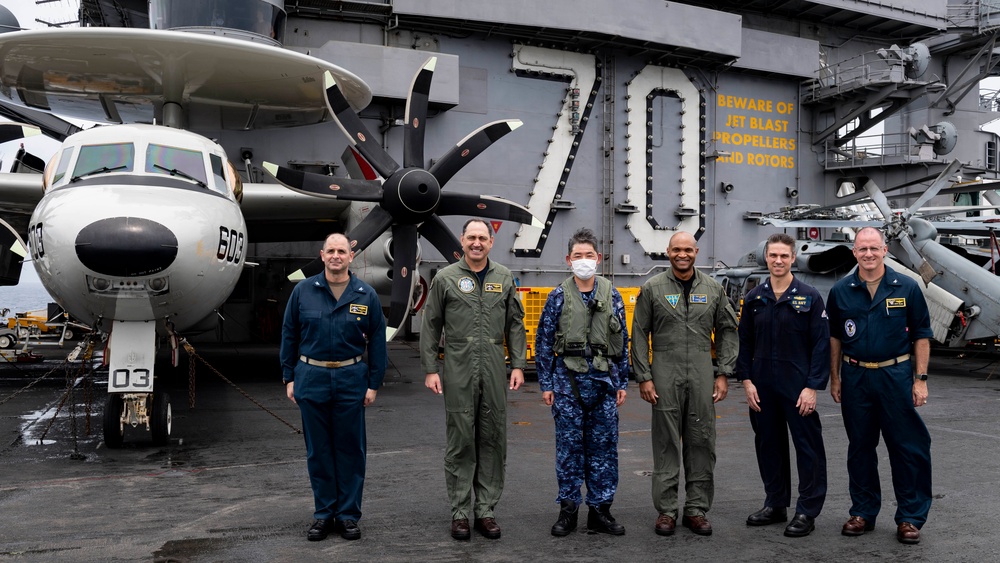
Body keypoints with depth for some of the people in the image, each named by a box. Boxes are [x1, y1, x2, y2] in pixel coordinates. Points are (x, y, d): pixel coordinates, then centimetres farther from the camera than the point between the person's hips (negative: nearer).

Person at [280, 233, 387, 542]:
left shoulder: (367, 295, 1)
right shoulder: (303, 291, 1)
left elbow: (377, 341, 3)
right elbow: (289, 335, 5)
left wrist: (374, 383, -1)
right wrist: (289, 378, 2)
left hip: (351, 379, 0)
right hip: (311, 377, 1)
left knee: (350, 449, 6)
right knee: (318, 450, 9)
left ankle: (349, 514, 17)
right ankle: (324, 513, 21)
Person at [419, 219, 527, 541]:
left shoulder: (504, 278, 10)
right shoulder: (445, 278, 2)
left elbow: (515, 325, 11)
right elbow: (430, 327, 2)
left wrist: (518, 365, 3)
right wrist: (430, 370, -3)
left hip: (494, 373, 3)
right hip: (458, 372, -2)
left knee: (493, 441, 6)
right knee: (460, 442, 2)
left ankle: (486, 510, 18)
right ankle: (460, 512, 13)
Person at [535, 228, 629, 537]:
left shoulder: (612, 295, 6)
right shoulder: (559, 296, 0)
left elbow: (622, 342, 10)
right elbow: (543, 342, 2)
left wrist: (622, 383, 7)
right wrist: (546, 384, -1)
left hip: (604, 383, 2)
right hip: (568, 382, -2)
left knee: (604, 447, 6)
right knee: (569, 447, 4)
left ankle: (600, 510, 17)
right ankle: (568, 509, 16)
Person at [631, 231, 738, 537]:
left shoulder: (713, 289, 8)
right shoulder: (652, 288, 1)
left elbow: (727, 331, 11)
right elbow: (639, 335, 1)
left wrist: (724, 374, 3)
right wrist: (643, 377, -5)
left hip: (702, 376, 2)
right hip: (665, 376, -2)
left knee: (702, 442, 6)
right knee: (666, 443, 3)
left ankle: (697, 509, 17)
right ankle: (666, 510, 12)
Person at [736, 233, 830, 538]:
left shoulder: (809, 297, -4)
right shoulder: (754, 298, 6)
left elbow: (821, 344, -6)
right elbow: (744, 343, 9)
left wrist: (812, 387, -12)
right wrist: (747, 381, 1)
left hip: (798, 387, -4)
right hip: (762, 387, 4)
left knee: (807, 447, 1)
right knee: (768, 444, 12)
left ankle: (807, 512, 11)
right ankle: (775, 504, 25)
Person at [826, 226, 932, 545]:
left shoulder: (906, 288, -1)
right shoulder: (841, 292, 4)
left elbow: (921, 336, 1)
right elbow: (835, 337, 10)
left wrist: (920, 380, -4)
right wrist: (835, 379, 7)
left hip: (896, 376, -2)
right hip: (855, 378, 2)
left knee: (908, 447, 1)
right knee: (860, 447, 11)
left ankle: (910, 518, 13)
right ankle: (863, 512, 23)